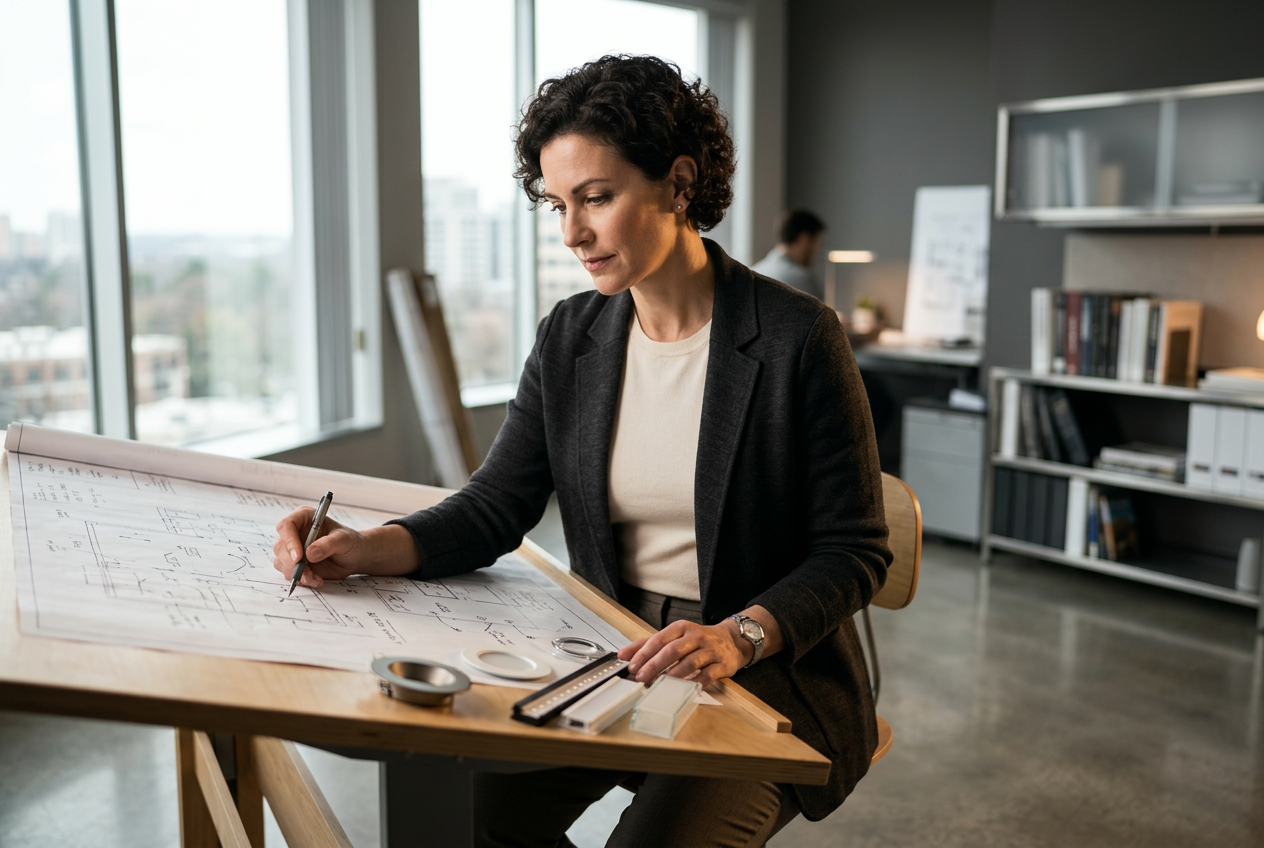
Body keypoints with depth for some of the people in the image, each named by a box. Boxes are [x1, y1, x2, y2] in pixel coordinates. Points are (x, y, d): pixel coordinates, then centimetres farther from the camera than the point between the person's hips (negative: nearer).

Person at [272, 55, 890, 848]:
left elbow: (855, 551, -10)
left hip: (772, 675, -4)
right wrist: (367, 550, -16)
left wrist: (741, 635, -26)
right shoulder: (570, 338, 3)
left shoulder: (798, 338, -13)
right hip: (617, 662, 5)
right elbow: (498, 506, 1)